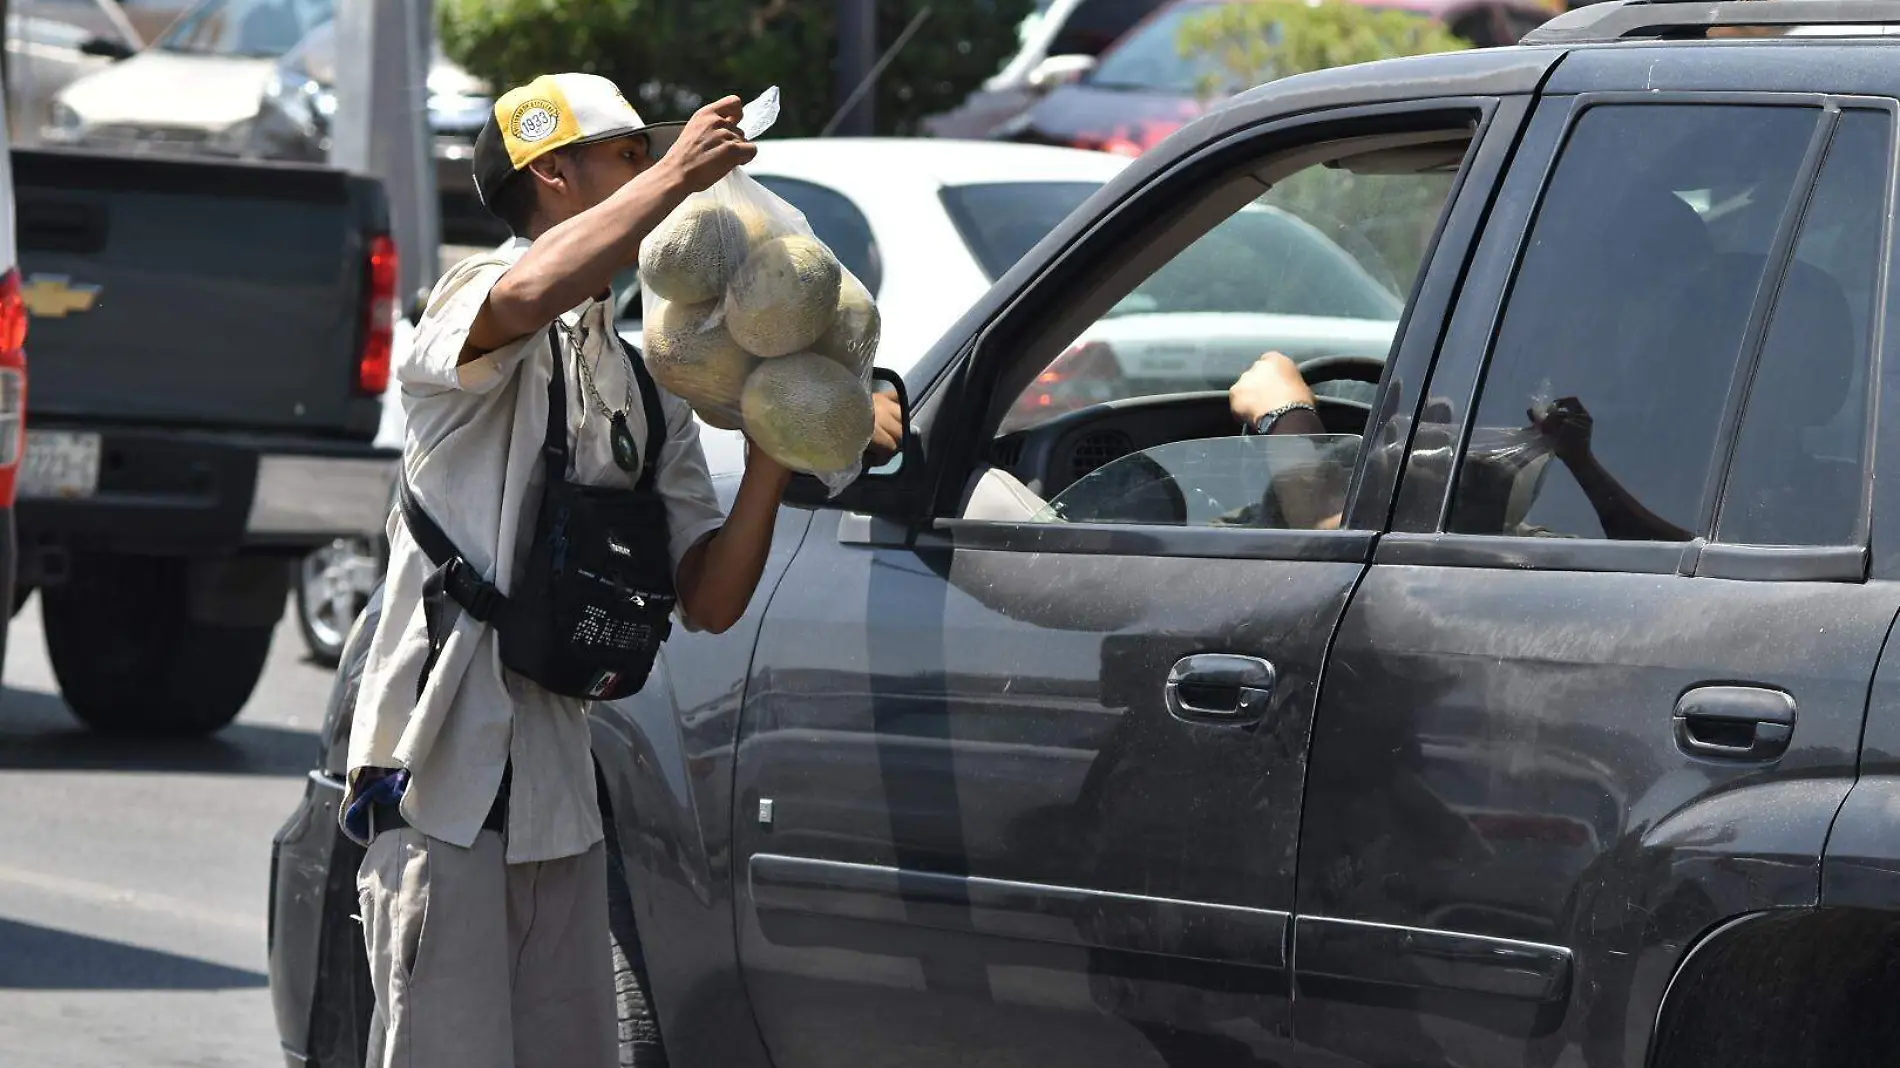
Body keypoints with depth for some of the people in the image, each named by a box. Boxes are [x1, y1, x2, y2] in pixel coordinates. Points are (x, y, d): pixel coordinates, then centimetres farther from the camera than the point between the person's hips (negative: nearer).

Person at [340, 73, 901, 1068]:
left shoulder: (651, 397, 21)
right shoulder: (473, 297, -3)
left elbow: (708, 601, 13)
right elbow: (525, 295, -31)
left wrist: (772, 456, -3)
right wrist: (677, 171, -22)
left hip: (559, 791, 8)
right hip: (439, 773, -8)